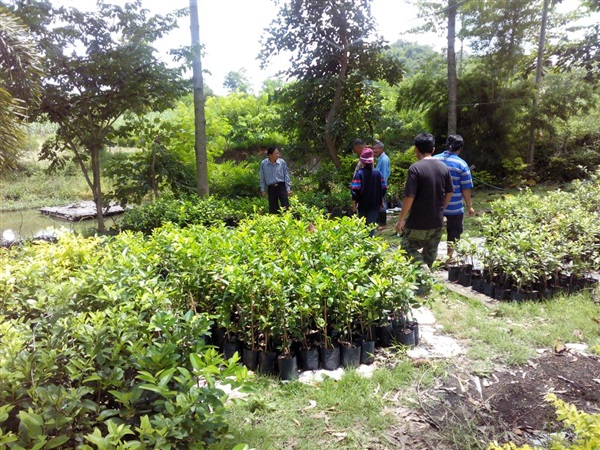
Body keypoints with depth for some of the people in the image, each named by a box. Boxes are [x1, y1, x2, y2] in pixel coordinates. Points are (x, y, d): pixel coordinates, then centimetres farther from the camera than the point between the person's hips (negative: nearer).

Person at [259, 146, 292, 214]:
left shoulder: (282, 162, -3)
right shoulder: (263, 163, -1)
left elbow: (286, 176, 2)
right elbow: (262, 178, 7)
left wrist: (288, 189, -1)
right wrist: (263, 190, 7)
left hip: (281, 186, -1)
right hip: (271, 188, 1)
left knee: (285, 206, -7)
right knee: (273, 208, 6)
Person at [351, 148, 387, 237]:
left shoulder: (359, 173, -12)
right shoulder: (378, 173, -2)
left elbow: (355, 190, -16)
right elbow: (384, 188, 2)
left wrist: (354, 204, -6)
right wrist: (381, 201, 17)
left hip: (362, 205, -1)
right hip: (375, 205, 1)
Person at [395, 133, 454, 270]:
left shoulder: (415, 168, -16)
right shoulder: (443, 167, 3)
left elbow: (409, 197, -19)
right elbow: (449, 193, 9)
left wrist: (401, 219, -10)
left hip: (418, 223, -6)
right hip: (438, 222, 6)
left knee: (408, 248, 8)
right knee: (430, 254, 18)